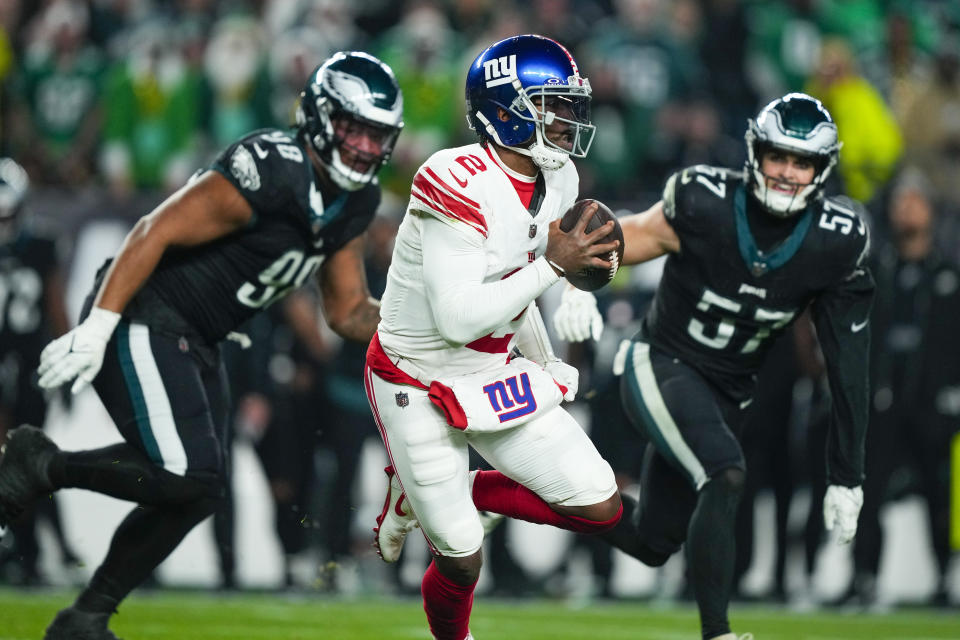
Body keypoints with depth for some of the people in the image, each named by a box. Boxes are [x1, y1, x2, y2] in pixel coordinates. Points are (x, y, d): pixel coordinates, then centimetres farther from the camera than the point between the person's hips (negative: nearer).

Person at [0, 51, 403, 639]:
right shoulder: (270, 172, -21)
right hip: (142, 321, -10)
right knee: (185, 477, -21)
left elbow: (349, 313, 15)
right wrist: (96, 328, -25)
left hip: (194, 345, 10)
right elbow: (154, 234, -21)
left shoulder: (355, 204, 8)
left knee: (196, 494, 7)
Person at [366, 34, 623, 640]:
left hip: (493, 377, 8)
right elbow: (458, 318, -30)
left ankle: (431, 495, 18)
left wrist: (547, 369, 16)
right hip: (422, 386, -8)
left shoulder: (555, 181, -1)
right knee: (463, 563, -1)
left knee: (602, 508, 0)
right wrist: (553, 265, -29)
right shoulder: (458, 184, -28)